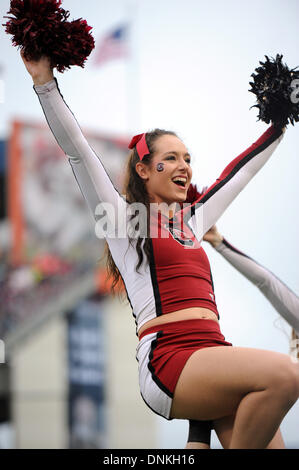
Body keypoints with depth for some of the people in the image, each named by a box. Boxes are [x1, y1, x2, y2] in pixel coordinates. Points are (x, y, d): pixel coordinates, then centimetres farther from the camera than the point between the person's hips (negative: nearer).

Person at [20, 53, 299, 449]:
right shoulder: (124, 216, 12)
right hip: (167, 359, -7)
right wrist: (46, 83, -1)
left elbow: (242, 169, 41)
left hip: (212, 354, 7)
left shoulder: (194, 220, 29)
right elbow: (77, 149, 4)